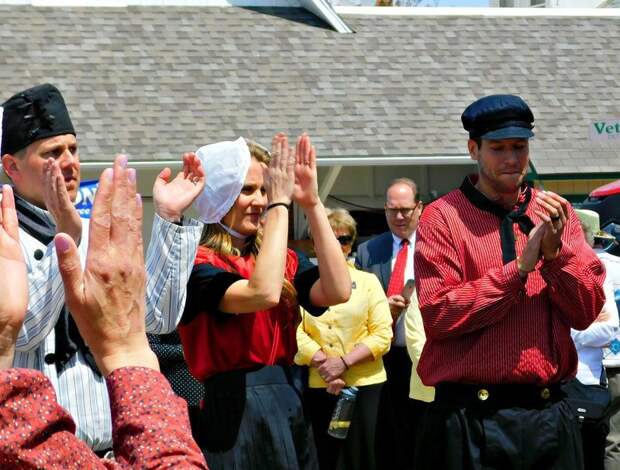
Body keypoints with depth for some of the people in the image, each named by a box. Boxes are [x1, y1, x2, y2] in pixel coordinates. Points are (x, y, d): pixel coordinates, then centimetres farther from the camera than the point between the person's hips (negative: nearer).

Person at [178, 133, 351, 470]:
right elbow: (263, 293, -27)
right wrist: (280, 203, -20)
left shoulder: (283, 258, 10)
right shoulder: (197, 264, -10)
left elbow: (337, 291, -8)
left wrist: (311, 203, -8)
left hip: (289, 402, 6)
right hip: (235, 409, -6)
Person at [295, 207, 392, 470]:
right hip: (318, 387, 1)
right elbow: (295, 332, -2)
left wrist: (344, 362, -13)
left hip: (364, 384, -1)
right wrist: (323, 364, -15)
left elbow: (382, 335, -2)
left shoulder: (368, 281, 6)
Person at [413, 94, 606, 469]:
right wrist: (520, 267, -16)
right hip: (469, 418, -3)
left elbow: (586, 312, 3)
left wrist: (556, 252, -13)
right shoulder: (443, 218, -3)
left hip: (548, 413, 3)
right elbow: (438, 315, -14)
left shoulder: (557, 213, 8)